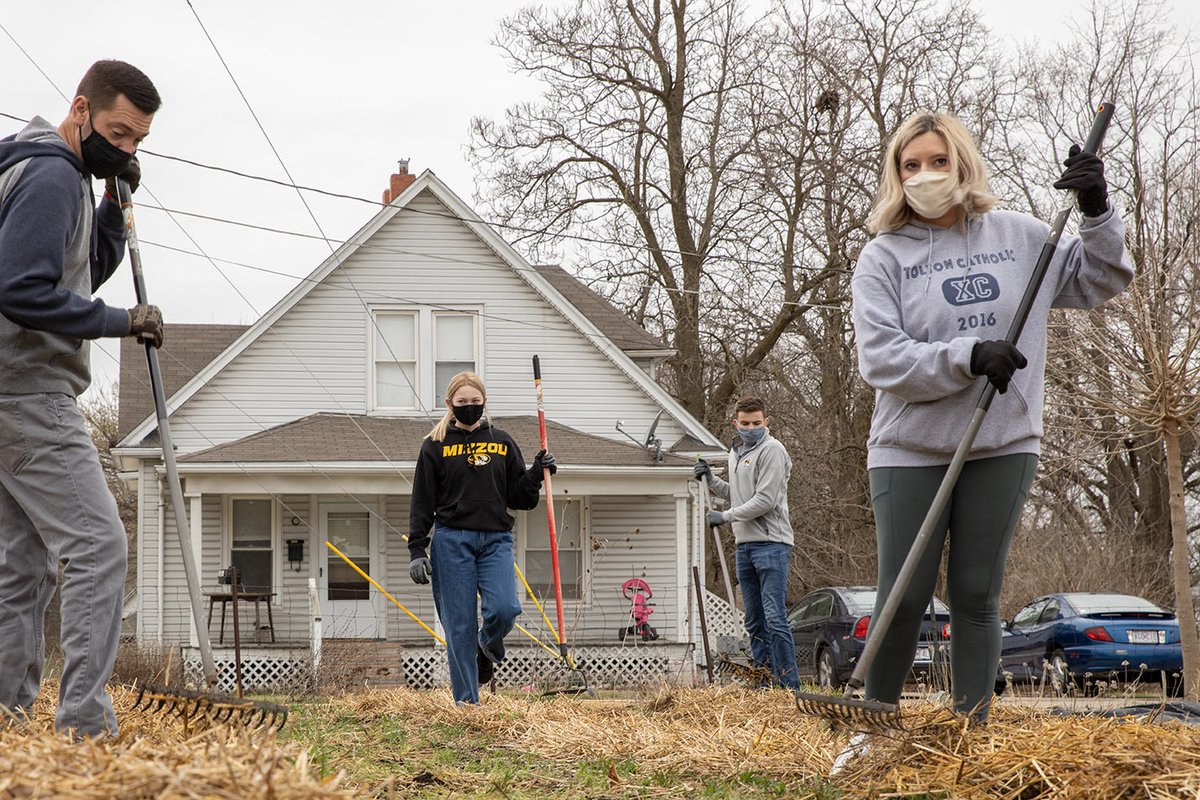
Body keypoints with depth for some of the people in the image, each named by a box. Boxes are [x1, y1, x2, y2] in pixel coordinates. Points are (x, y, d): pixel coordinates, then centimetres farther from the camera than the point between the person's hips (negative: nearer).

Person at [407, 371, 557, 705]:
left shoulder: (502, 442, 13)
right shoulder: (435, 445, 5)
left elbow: (518, 498, 15)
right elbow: (422, 503, 4)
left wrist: (536, 474, -3)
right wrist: (416, 550, -3)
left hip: (496, 540, 2)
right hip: (452, 541, -2)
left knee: (504, 609, -19)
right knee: (460, 625, -4)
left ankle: (487, 649, 16)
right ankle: (466, 702, 4)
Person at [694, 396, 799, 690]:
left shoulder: (771, 450, -8)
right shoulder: (736, 453, 19)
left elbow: (766, 500, -15)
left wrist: (725, 516, -10)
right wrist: (710, 479, 14)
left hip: (771, 544, -9)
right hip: (744, 545, 9)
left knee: (775, 618, -13)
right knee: (754, 621, 9)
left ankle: (790, 686, -13)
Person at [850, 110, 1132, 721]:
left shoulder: (1020, 236, 7)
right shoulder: (884, 257, -2)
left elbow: (1100, 281, 19)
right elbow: (881, 360, -13)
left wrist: (1097, 212, 3)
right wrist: (969, 356, -23)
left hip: (1004, 447, 2)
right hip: (912, 450, -2)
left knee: (977, 595, 6)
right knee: (904, 598, -1)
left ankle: (973, 726, 11)